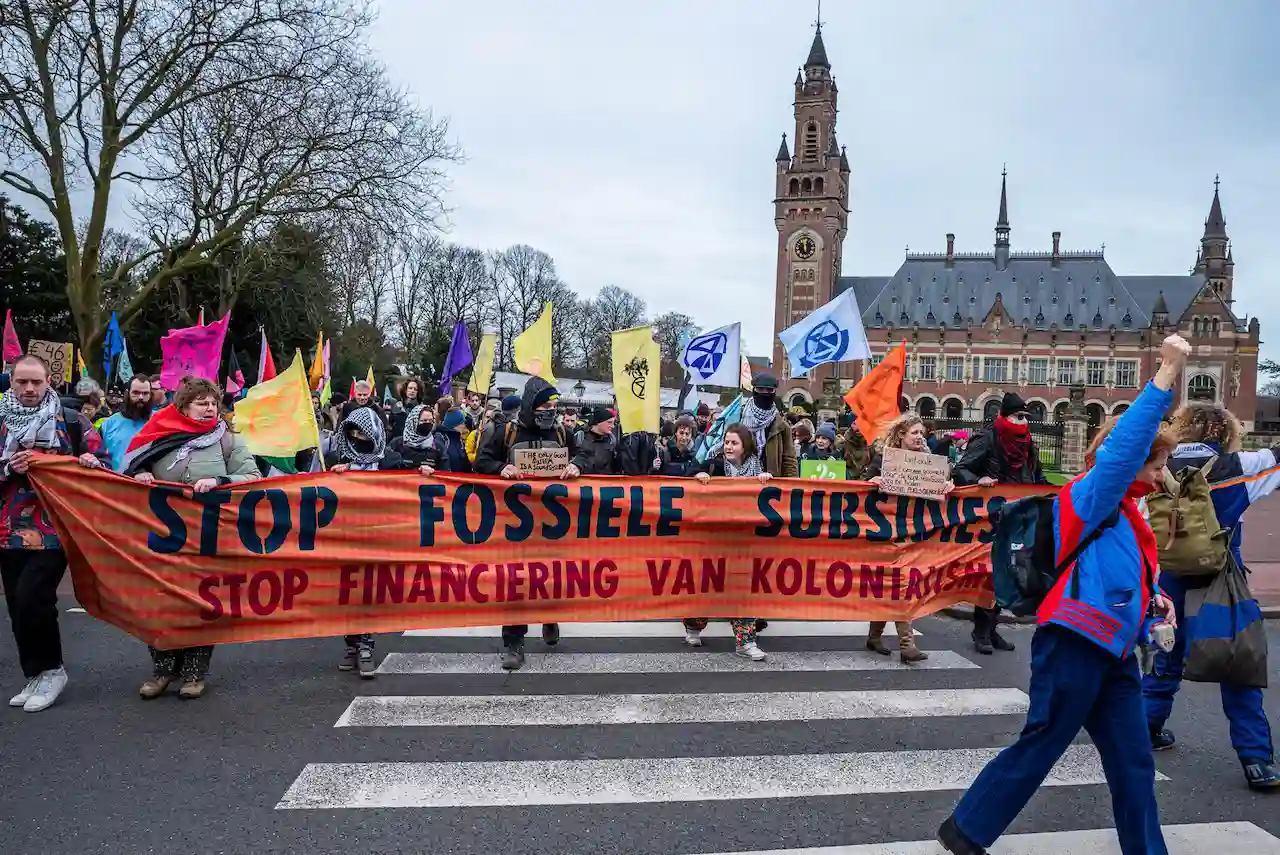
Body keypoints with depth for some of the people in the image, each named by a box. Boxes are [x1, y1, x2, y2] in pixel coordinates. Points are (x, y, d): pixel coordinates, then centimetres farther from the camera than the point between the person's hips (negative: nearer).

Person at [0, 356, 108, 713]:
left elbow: (102, 462, 4)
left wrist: (90, 463, -18)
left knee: (32, 599, -13)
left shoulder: (70, 421, 2)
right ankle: (36, 675, 21)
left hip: (54, 528, -4)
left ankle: (50, 670, 6)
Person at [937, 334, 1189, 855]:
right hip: (1074, 645, -9)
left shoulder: (1123, 511, 17)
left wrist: (1153, 598, 5)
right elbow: (1124, 443, -24)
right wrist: (1167, 374, -24)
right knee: (1038, 750, 1)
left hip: (1114, 651, 9)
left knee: (1133, 764, 12)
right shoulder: (1092, 495, -9)